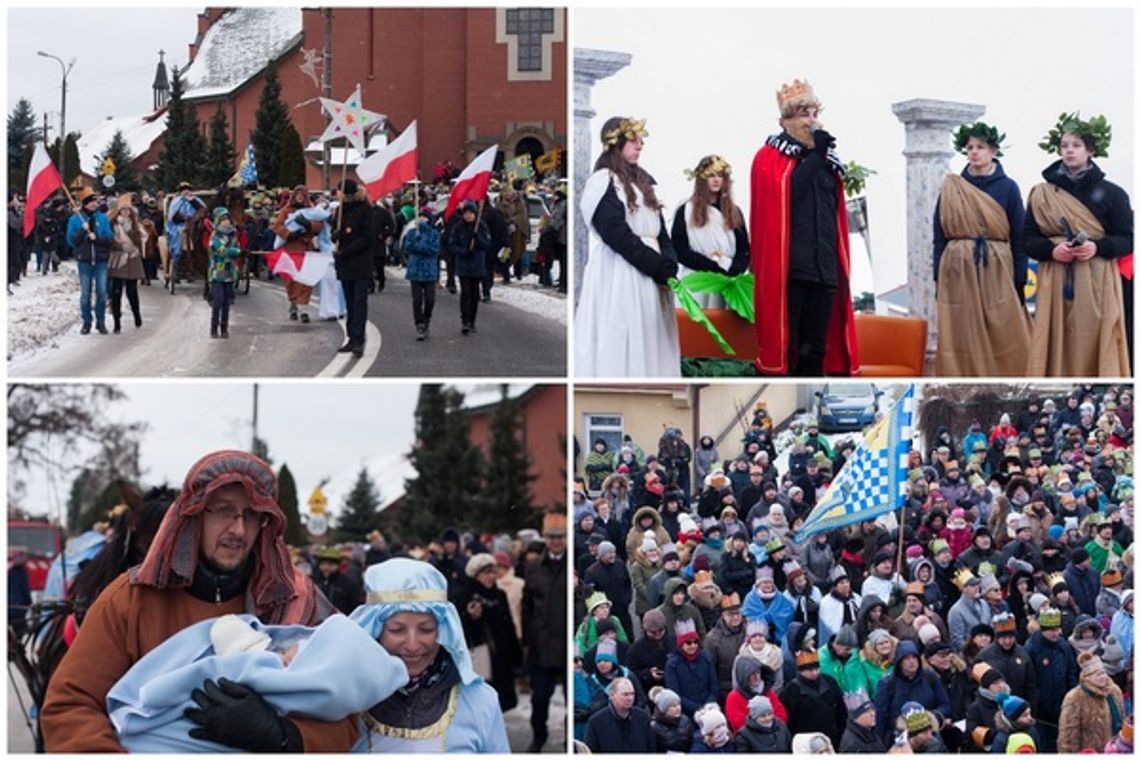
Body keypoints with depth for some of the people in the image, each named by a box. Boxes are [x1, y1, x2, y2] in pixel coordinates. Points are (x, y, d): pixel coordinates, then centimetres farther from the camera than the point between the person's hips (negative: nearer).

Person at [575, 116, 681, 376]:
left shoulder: (642, 181, 18)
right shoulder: (603, 182, -6)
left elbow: (659, 231, 13)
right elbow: (616, 233, -15)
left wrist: (668, 266, -5)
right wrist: (658, 267, -14)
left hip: (649, 279, 8)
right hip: (618, 275, -7)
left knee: (650, 343, 3)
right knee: (620, 344, -9)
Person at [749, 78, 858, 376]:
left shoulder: (825, 160, 19)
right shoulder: (769, 158, 3)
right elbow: (786, 190, -15)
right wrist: (814, 156, -13)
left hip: (823, 269, 6)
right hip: (787, 267, -6)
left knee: (814, 350, 6)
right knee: (783, 346, -7)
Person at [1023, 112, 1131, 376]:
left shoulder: (1111, 193, 4)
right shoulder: (1041, 195, 9)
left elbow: (1127, 240, 3)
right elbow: (1028, 240, 8)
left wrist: (1097, 247, -16)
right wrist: (1052, 249, -12)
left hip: (1097, 285, -1)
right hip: (1056, 284, 1)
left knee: (1092, 348, -6)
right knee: (1057, 348, -3)